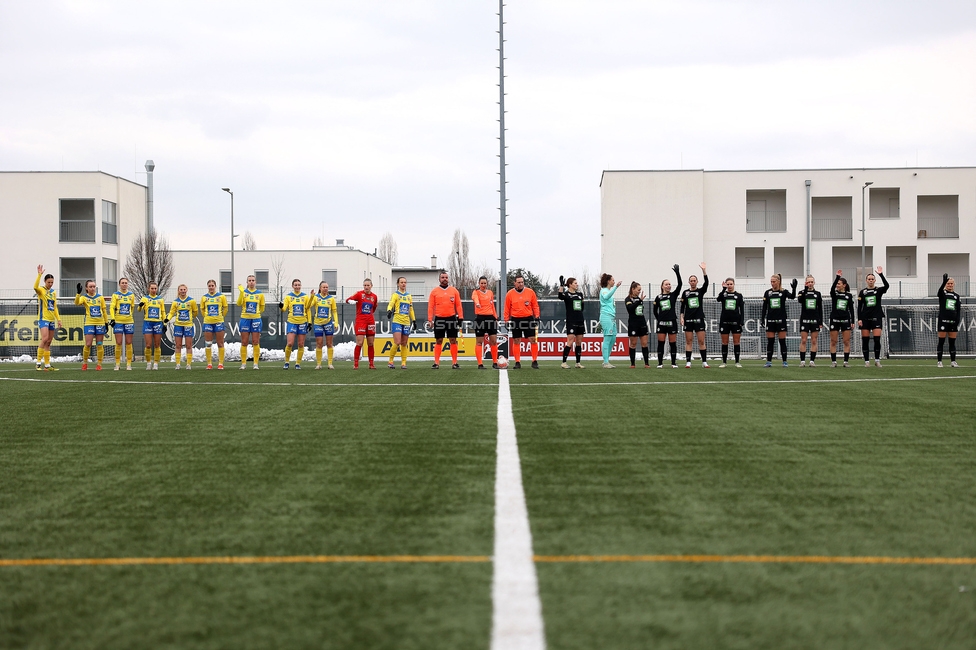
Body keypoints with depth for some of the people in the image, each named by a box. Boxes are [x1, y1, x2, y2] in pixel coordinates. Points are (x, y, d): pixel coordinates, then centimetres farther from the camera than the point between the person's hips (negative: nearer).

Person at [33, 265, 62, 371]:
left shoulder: (53, 292, 14)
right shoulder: (41, 290, -4)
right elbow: (35, 287, -29)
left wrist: (58, 319, 13)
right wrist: (39, 275, -34)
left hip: (52, 320, 6)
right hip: (43, 318, -6)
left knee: (48, 343, 7)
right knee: (45, 339, -21)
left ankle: (47, 365, 9)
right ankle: (39, 362, -16)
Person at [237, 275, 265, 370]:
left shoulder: (260, 294, 5)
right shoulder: (244, 292, 3)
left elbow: (262, 308, 14)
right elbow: (239, 303, -14)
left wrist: (256, 312, 3)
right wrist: (241, 292, -22)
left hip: (256, 319, 0)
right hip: (245, 319, 0)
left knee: (256, 342, -2)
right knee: (244, 342, 1)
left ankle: (255, 363, 2)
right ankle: (243, 363, 8)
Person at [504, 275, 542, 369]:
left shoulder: (530, 292, 2)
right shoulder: (510, 294, 1)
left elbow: (535, 306, 8)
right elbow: (507, 309, 6)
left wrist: (537, 317, 1)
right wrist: (507, 321, 3)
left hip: (528, 319, 0)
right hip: (515, 320, 0)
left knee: (533, 340, -5)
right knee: (516, 341, 2)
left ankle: (535, 361, 4)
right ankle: (517, 362, 9)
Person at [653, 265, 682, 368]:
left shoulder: (674, 295, 4)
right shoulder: (658, 297, 7)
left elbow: (680, 284, -9)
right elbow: (655, 310, 13)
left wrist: (677, 272, -16)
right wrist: (658, 319, 4)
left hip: (672, 322, -1)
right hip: (661, 323, 1)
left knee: (673, 343, 2)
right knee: (660, 343, 0)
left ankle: (674, 363, 8)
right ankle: (660, 363, 5)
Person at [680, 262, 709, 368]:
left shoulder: (701, 291, 5)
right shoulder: (685, 293, 8)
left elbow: (706, 282, -12)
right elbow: (682, 306, 8)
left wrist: (704, 270, -20)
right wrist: (682, 318, -1)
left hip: (699, 319, -1)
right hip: (688, 320, 1)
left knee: (701, 341, -3)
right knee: (688, 341, 1)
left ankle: (704, 362, 1)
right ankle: (688, 362, 3)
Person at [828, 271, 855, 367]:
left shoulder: (849, 295, 6)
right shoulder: (834, 293, 3)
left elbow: (851, 309, 7)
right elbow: (832, 287, -21)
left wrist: (852, 321, 2)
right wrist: (837, 276, -30)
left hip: (845, 320, 0)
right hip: (834, 320, 0)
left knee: (847, 342, -1)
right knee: (833, 342, 1)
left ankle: (846, 362, 3)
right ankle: (833, 362, 7)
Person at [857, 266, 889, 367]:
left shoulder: (879, 290, 5)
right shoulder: (862, 292, 7)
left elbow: (886, 285, -17)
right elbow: (859, 307, 5)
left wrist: (881, 274, -20)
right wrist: (859, 319, -4)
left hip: (876, 317, -1)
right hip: (865, 317, 1)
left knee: (877, 339, -9)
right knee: (865, 340, -1)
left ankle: (877, 360, 2)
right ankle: (867, 361, 5)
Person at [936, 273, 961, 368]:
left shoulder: (956, 296, 12)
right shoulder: (942, 293, 2)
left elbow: (958, 310, 11)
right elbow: (941, 289, -24)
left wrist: (958, 322, 1)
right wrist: (944, 282, -43)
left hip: (953, 321, 3)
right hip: (943, 320, -3)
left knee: (952, 342, 6)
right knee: (941, 342, -2)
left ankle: (953, 361, 10)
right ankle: (940, 361, 2)